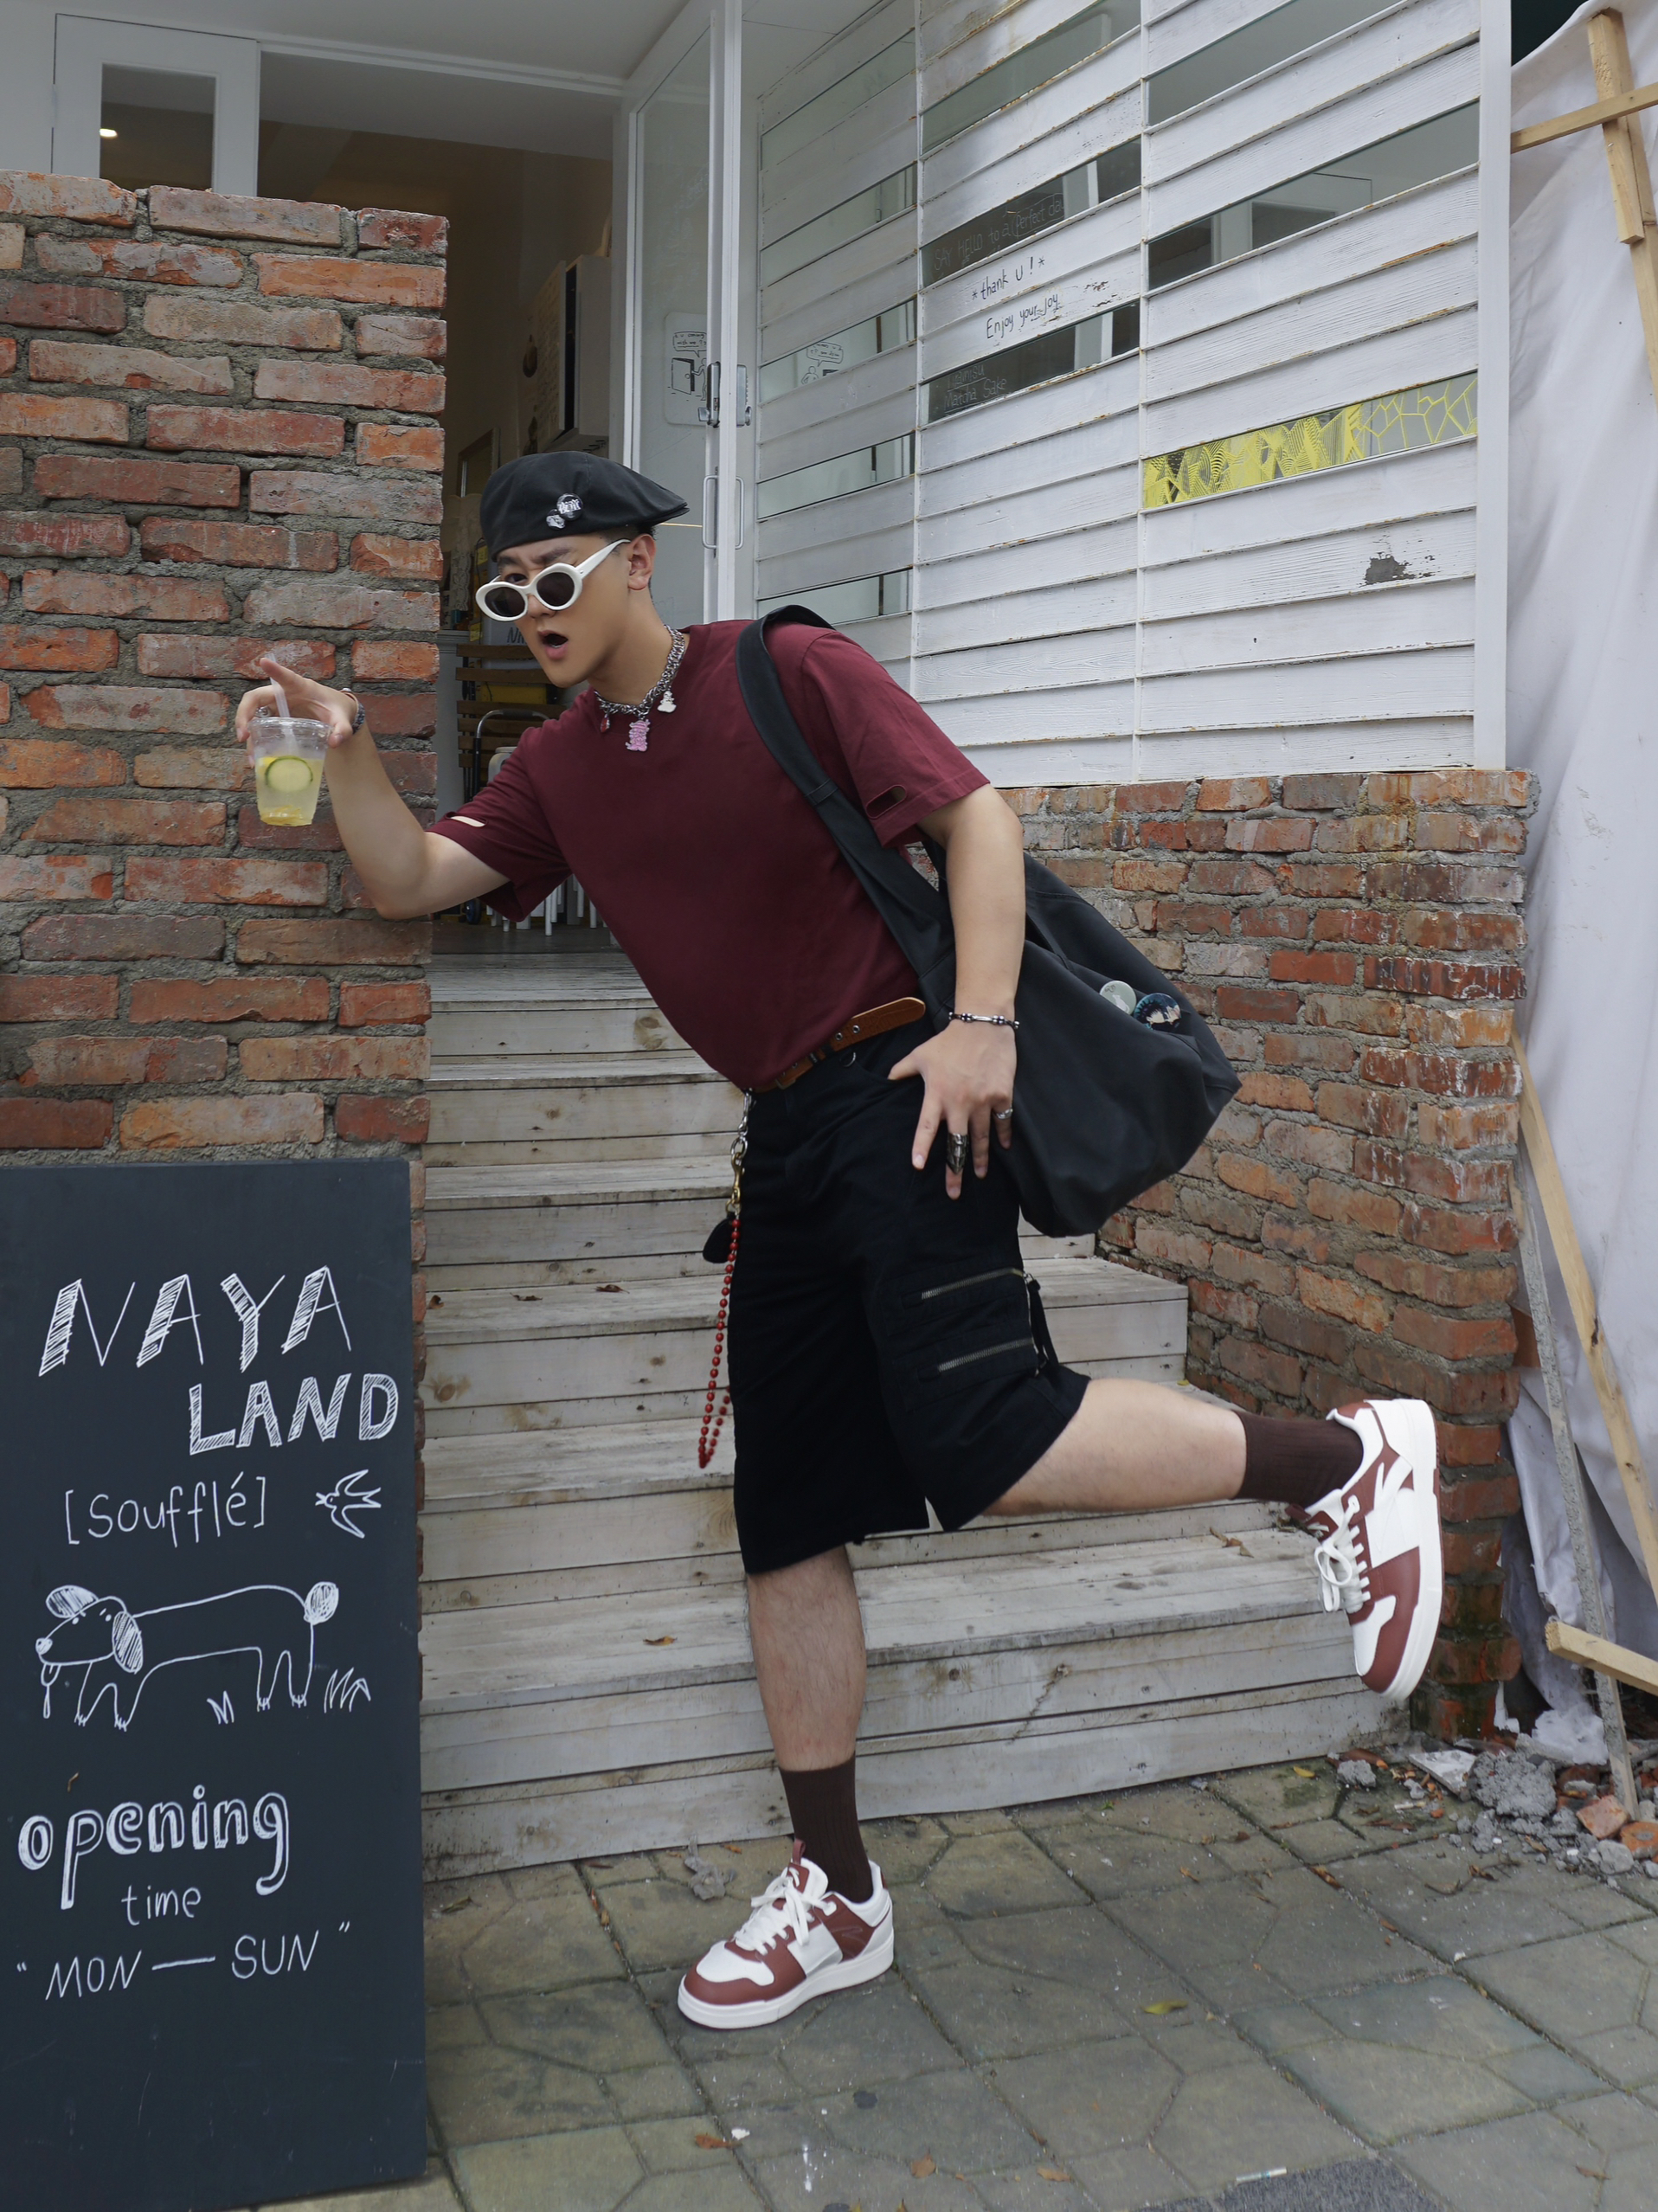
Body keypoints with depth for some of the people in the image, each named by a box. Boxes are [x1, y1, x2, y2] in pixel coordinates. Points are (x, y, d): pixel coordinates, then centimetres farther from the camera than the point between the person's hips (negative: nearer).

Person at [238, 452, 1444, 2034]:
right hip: (791, 1134, 7)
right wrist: (348, 752, -9)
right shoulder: (558, 773, 15)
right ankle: (837, 1899, 21)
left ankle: (1348, 1460, -4)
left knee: (983, 1445, -25)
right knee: (787, 1527, 8)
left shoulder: (789, 673, -3)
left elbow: (976, 816, -7)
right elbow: (407, 880, 9)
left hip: (904, 1088, -7)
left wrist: (981, 1023, -19)